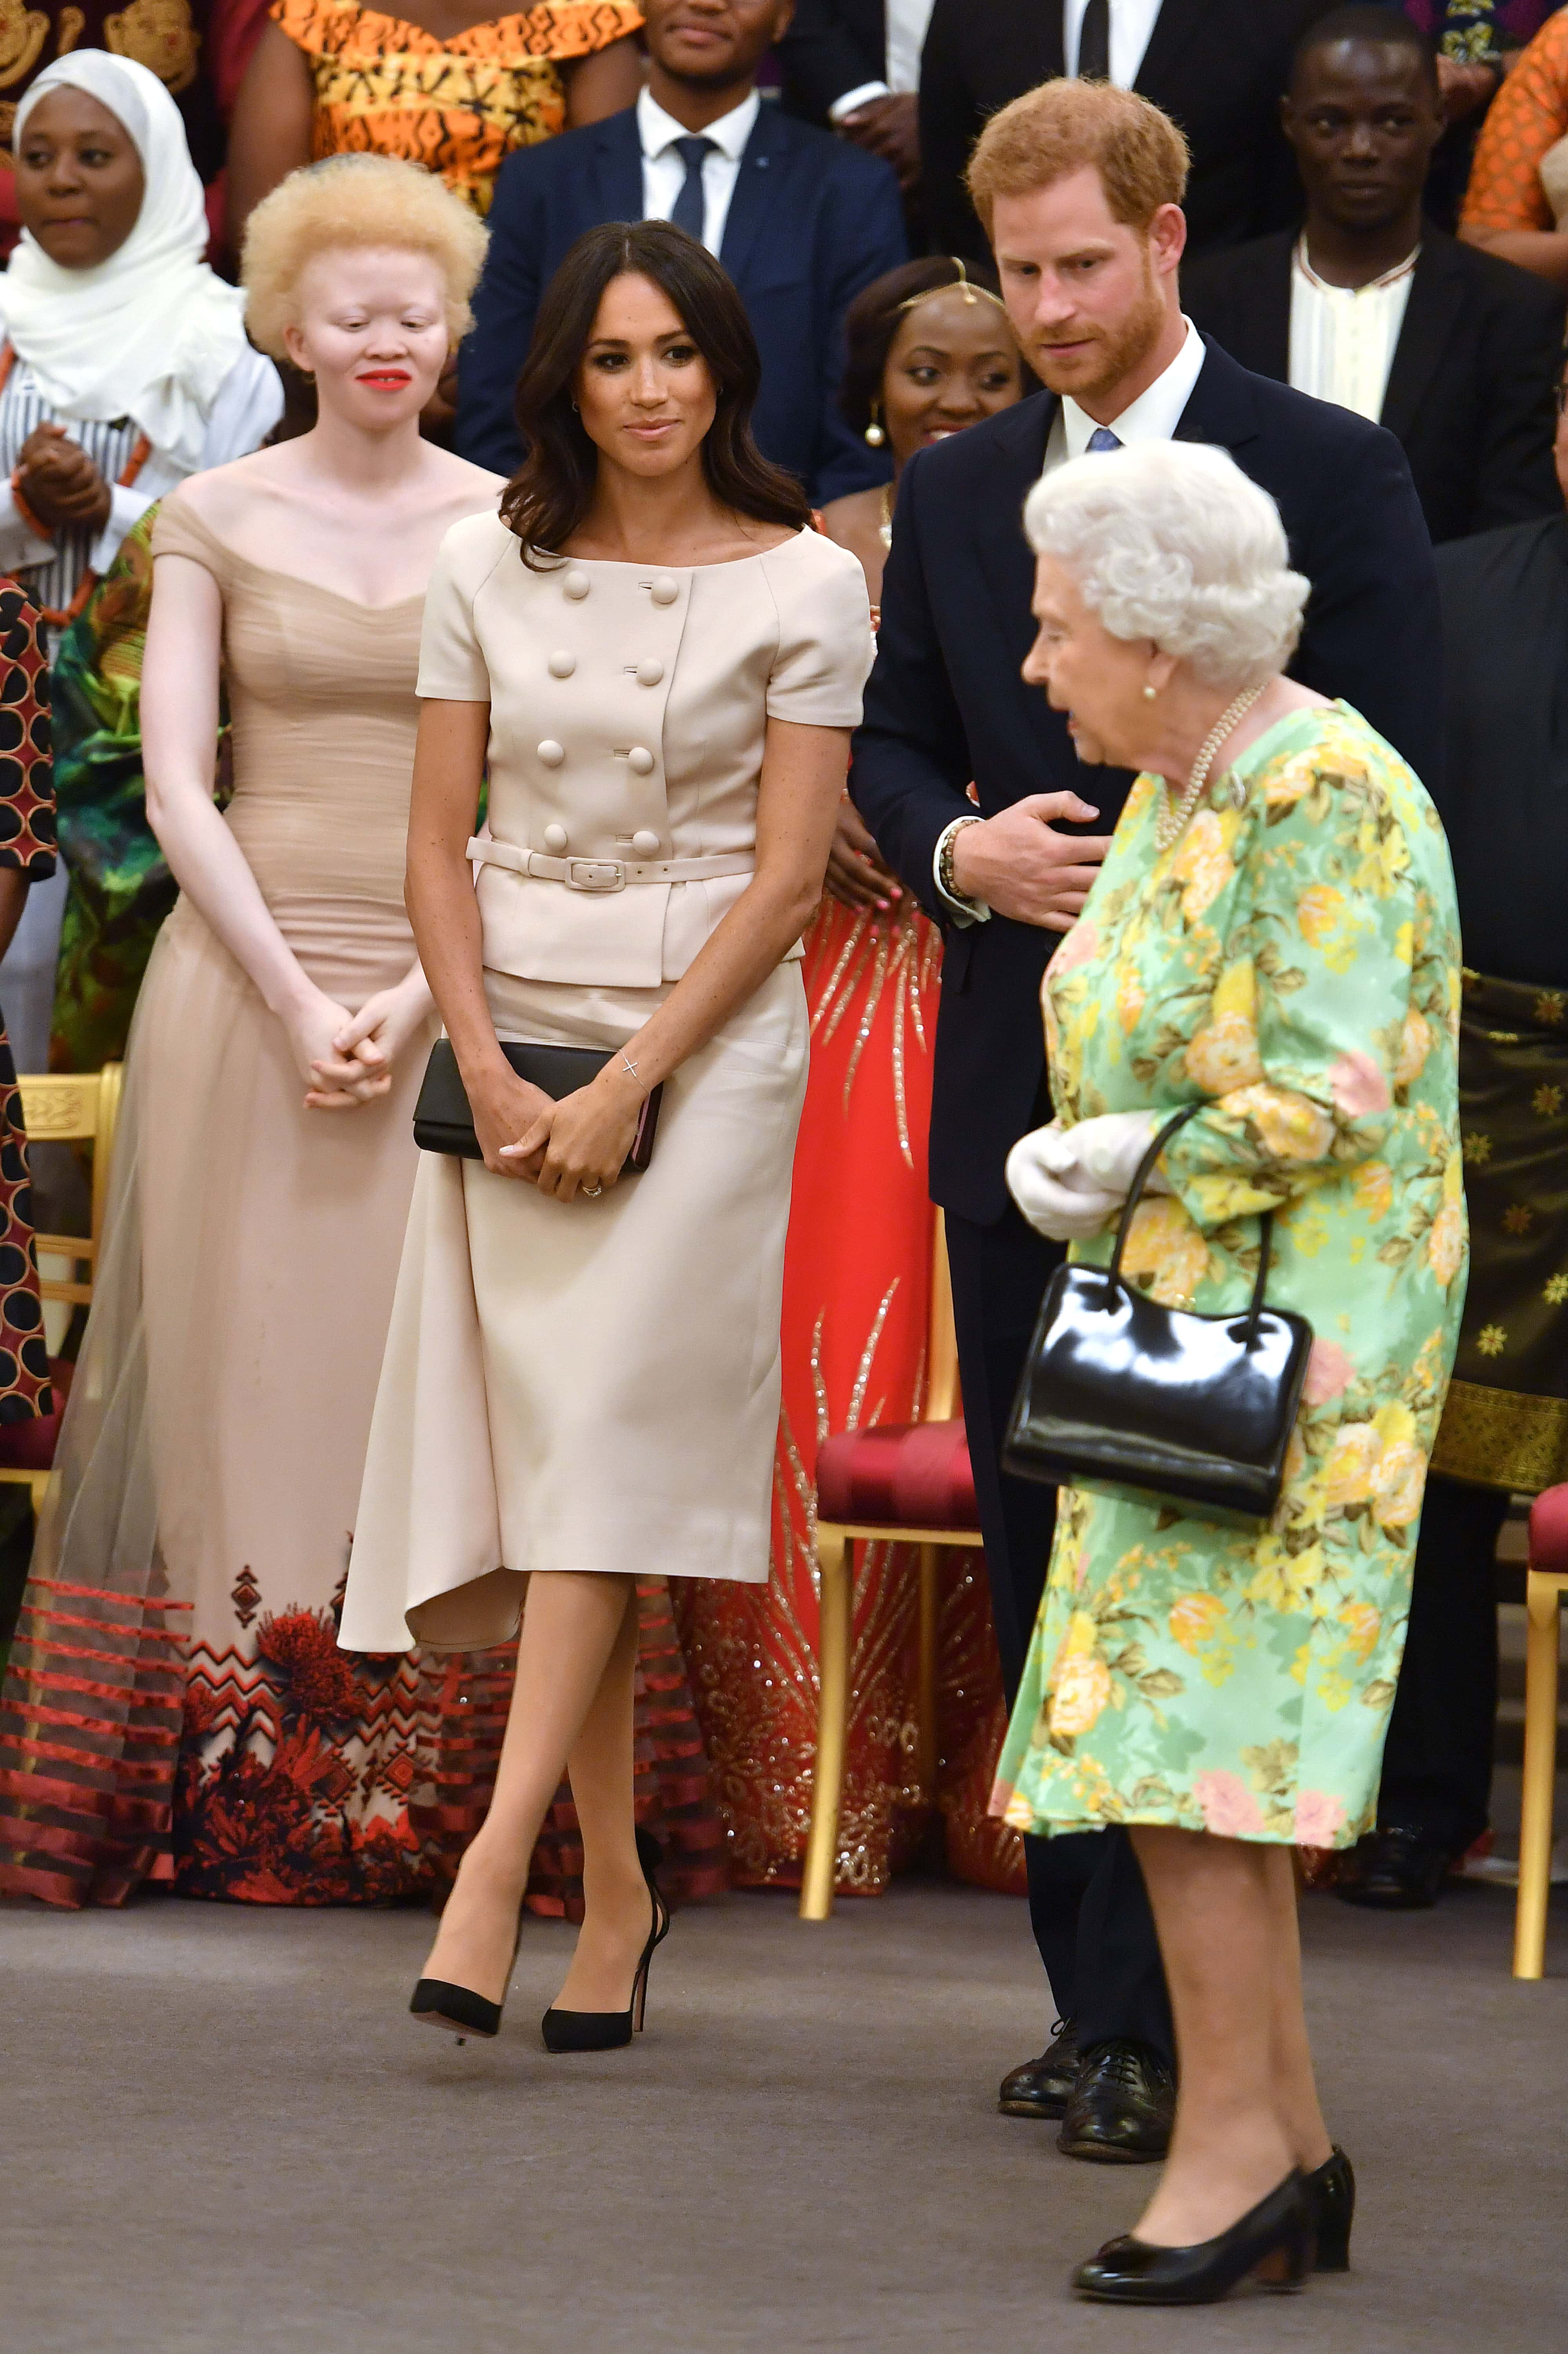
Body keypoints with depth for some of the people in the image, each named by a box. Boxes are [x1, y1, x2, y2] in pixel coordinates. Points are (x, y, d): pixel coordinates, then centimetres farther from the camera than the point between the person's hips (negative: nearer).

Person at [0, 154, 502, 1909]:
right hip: (246, 983, 0)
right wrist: (297, 1002, -9)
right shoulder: (217, 520, 5)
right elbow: (177, 791, 0)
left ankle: (404, 1799, 2)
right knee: (242, 1361, -1)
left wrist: (412, 1006, -10)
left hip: (449, 1004, 0)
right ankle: (237, 1791, 3)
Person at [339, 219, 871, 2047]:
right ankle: (615, 1889, 5)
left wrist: (627, 1087, -12)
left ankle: (495, 1859, -21)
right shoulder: (490, 571, 7)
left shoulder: (804, 584, -1)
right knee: (539, 1446, 0)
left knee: (609, 1439, -14)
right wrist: (488, 1071, -6)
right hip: (512, 1038, 3)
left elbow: (785, 876, -5)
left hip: (708, 1038, -3)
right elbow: (438, 847, 7)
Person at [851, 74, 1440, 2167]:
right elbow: (891, 745, 15)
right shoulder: (955, 494, 13)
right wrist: (963, 852, -6)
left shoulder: (1329, 475, -2)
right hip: (1016, 1098, 5)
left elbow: (1385, 781, -5)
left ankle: (1163, 2028, -4)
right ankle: (1103, 2001, 16)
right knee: (1038, 1557, 8)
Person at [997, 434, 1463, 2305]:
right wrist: (1059, 1162, 2)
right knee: (1212, 1730, 10)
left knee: (1184, 1721, -10)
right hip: (1181, 1325, 10)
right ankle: (1289, 2150, 15)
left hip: (1291, 1338, -10)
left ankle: (1232, 2139, -4)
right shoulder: (1174, 791, 13)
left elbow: (1324, 1096, -22)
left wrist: (1132, 1164, -12)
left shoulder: (1323, 797, -16)